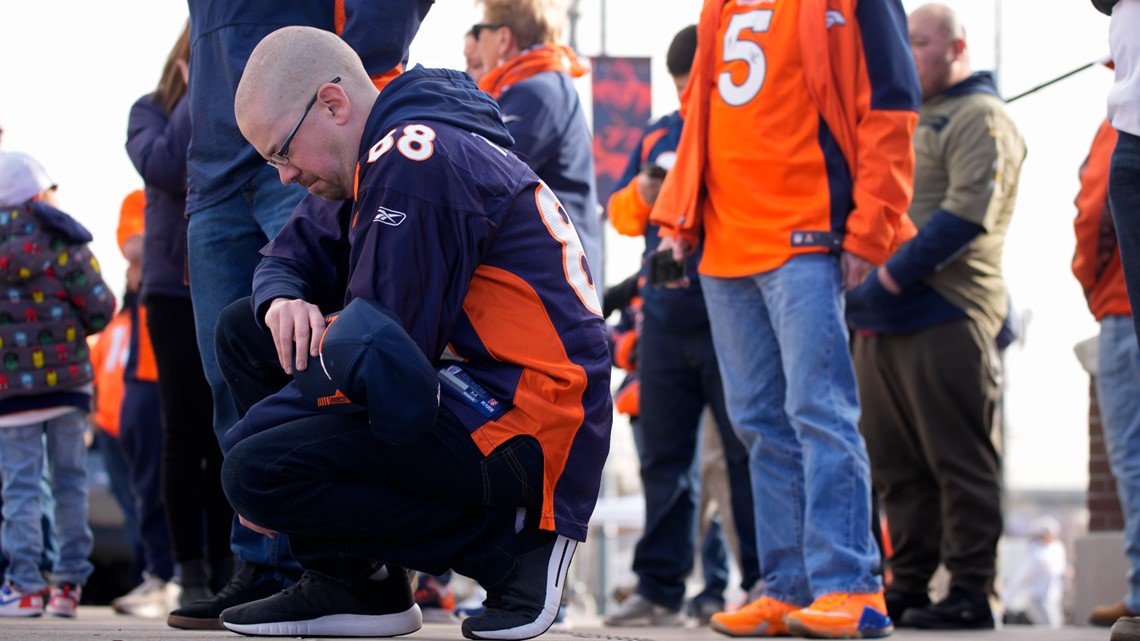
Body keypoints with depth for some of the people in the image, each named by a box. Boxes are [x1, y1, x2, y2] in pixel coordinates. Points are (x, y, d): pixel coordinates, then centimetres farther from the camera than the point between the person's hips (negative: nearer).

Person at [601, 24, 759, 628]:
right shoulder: (656, 136, 17)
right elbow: (620, 214, 17)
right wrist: (640, 197, -4)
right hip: (665, 321, 5)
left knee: (748, 453, -5)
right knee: (664, 457, 7)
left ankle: (766, 580, -2)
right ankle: (658, 586, 11)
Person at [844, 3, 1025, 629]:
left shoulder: (979, 117, -2)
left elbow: (968, 213, -15)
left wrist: (895, 276, -18)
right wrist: (862, 287, 12)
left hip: (944, 317, -9)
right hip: (879, 321, 9)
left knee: (958, 462, -6)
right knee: (896, 466, 9)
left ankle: (970, 591, -5)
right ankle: (908, 586, 14)